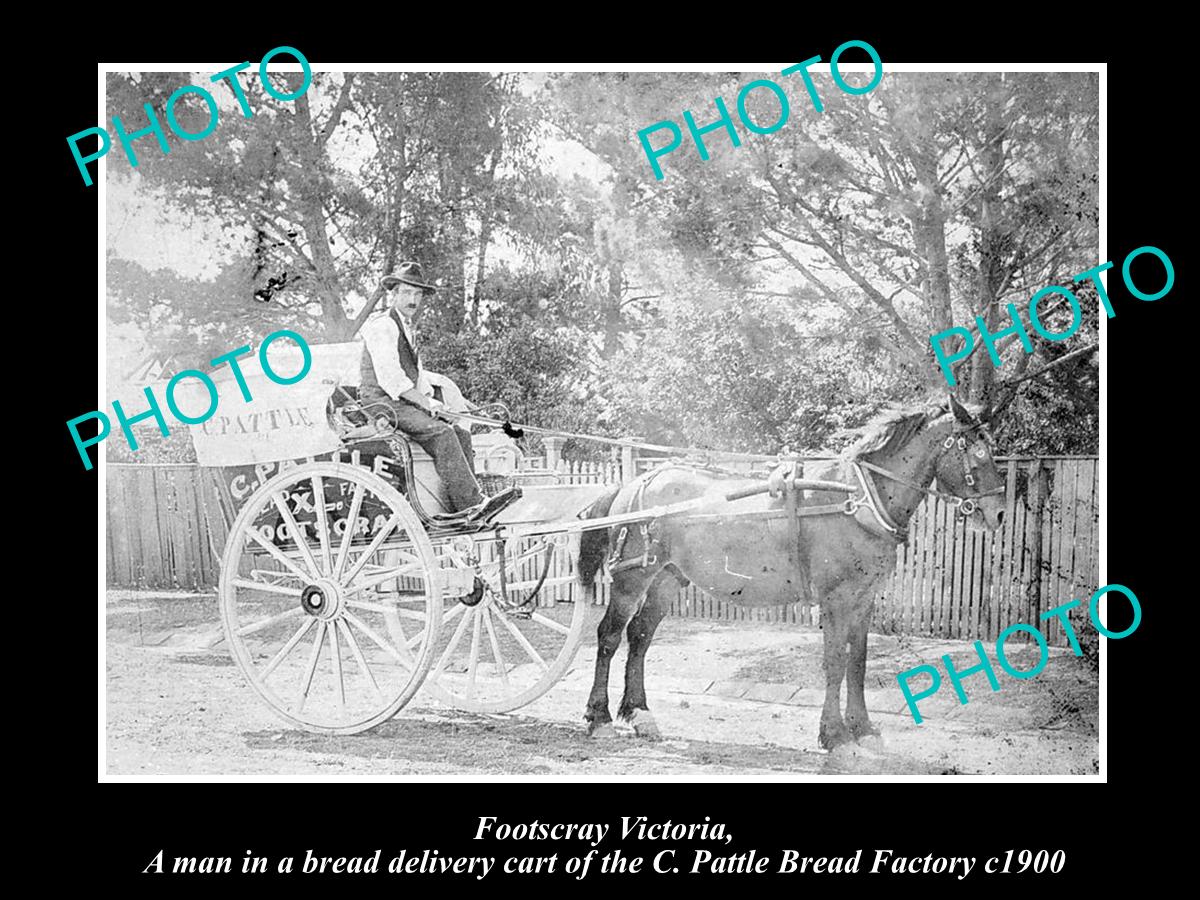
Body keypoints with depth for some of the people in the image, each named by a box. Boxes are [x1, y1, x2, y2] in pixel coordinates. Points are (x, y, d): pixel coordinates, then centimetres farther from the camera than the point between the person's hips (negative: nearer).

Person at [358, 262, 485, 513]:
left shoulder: (408, 329, 22)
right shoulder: (382, 325, -10)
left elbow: (417, 373, 24)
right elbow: (390, 378, -19)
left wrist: (430, 400, 5)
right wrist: (424, 402, -15)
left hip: (405, 402, 10)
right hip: (382, 403, -10)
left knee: (460, 434, -4)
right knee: (441, 433, -26)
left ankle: (460, 511, -12)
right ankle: (471, 506, -28)